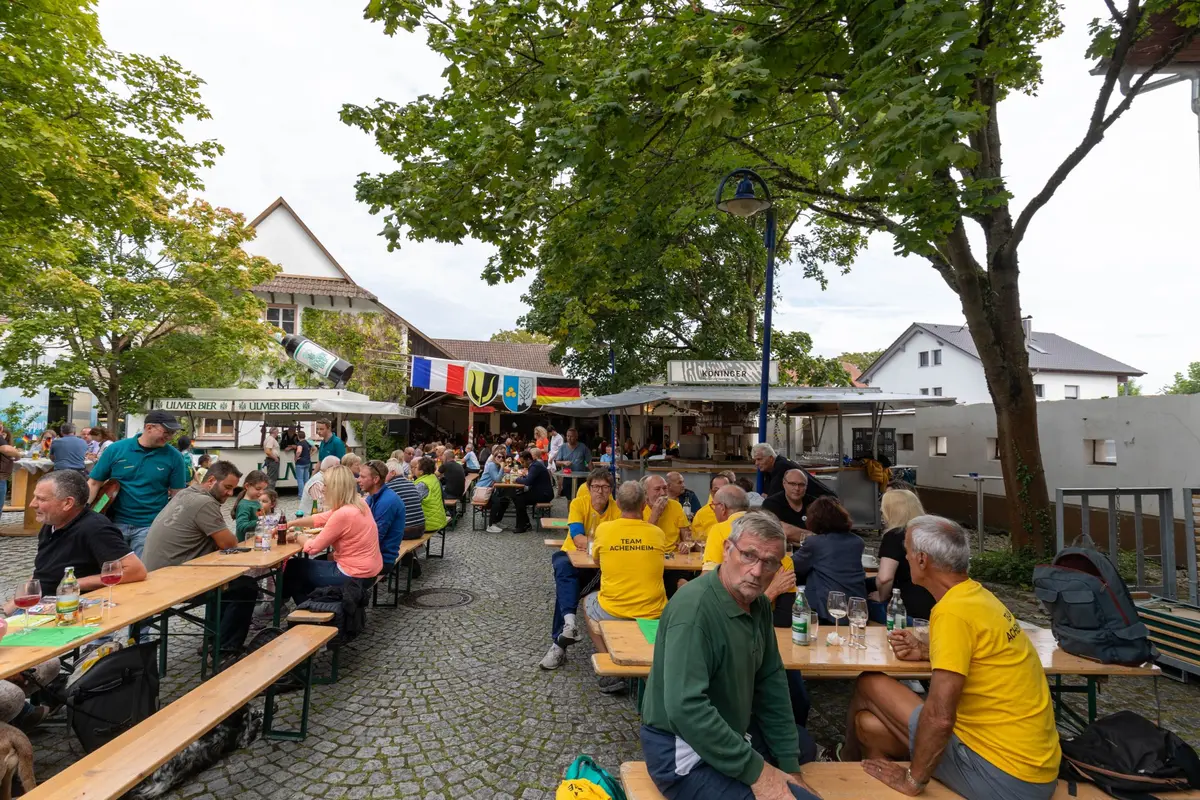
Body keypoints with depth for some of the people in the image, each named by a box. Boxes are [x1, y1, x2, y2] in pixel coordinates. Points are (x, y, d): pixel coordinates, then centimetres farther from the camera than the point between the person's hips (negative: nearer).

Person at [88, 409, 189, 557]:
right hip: (115, 521, 1)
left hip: (150, 526, -1)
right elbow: (94, 483, 3)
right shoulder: (115, 449, -3)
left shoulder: (174, 457, -4)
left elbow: (177, 494, -2)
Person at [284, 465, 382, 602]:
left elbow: (312, 548, -14)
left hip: (355, 575, -9)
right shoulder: (359, 503, 1)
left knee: (294, 566, 12)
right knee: (319, 561, 33)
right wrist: (290, 523, 11)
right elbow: (322, 518, 13)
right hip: (369, 568, 9)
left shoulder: (342, 514, -26)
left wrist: (297, 536, 5)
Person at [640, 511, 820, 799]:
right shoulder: (693, 606, -29)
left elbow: (771, 682, 5)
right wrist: (756, 771, -27)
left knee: (804, 745, 26)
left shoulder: (759, 604, -1)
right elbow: (686, 708, -34)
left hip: (729, 730, 9)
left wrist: (789, 764, 3)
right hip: (683, 752, -9)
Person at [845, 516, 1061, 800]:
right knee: (869, 724, 7)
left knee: (870, 686, 0)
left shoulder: (952, 611, -23)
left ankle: (849, 764, 25)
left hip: (1003, 777, -8)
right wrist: (927, 651, 10)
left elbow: (939, 717, -28)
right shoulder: (976, 595, 5)